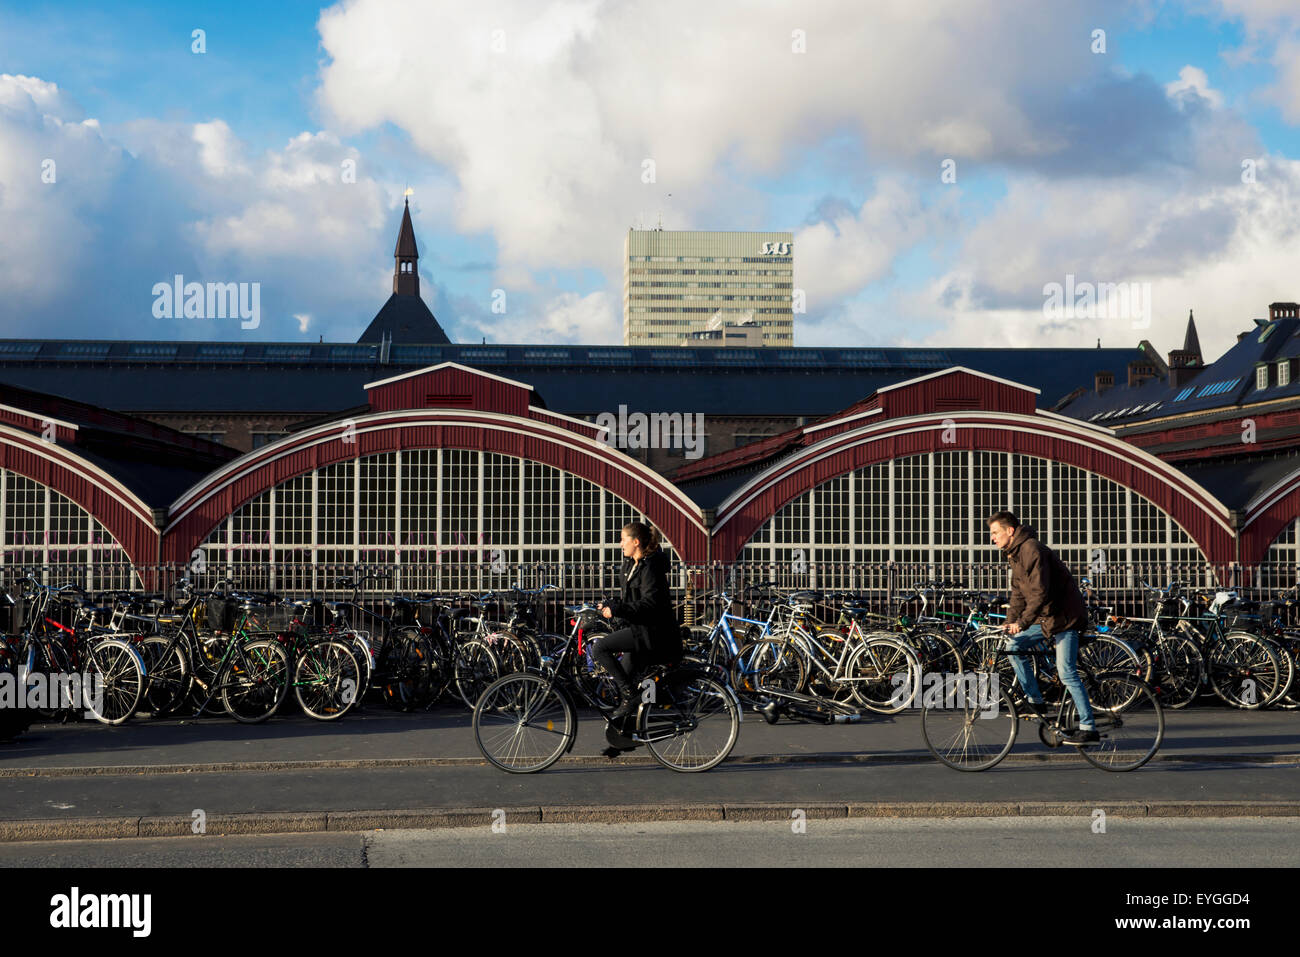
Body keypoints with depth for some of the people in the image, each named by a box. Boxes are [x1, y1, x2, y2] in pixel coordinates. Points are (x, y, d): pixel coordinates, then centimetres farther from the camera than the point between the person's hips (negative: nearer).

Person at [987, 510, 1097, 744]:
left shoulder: (1032, 550, -19)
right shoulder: (1015, 555, 12)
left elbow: (1041, 593, -27)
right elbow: (1019, 595, 18)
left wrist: (1022, 622, -28)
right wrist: (1009, 624, 10)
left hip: (1065, 616, -10)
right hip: (1045, 617, 10)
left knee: (1066, 673, -12)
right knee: (1012, 645, 0)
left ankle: (1088, 728, -7)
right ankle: (1035, 702, 7)